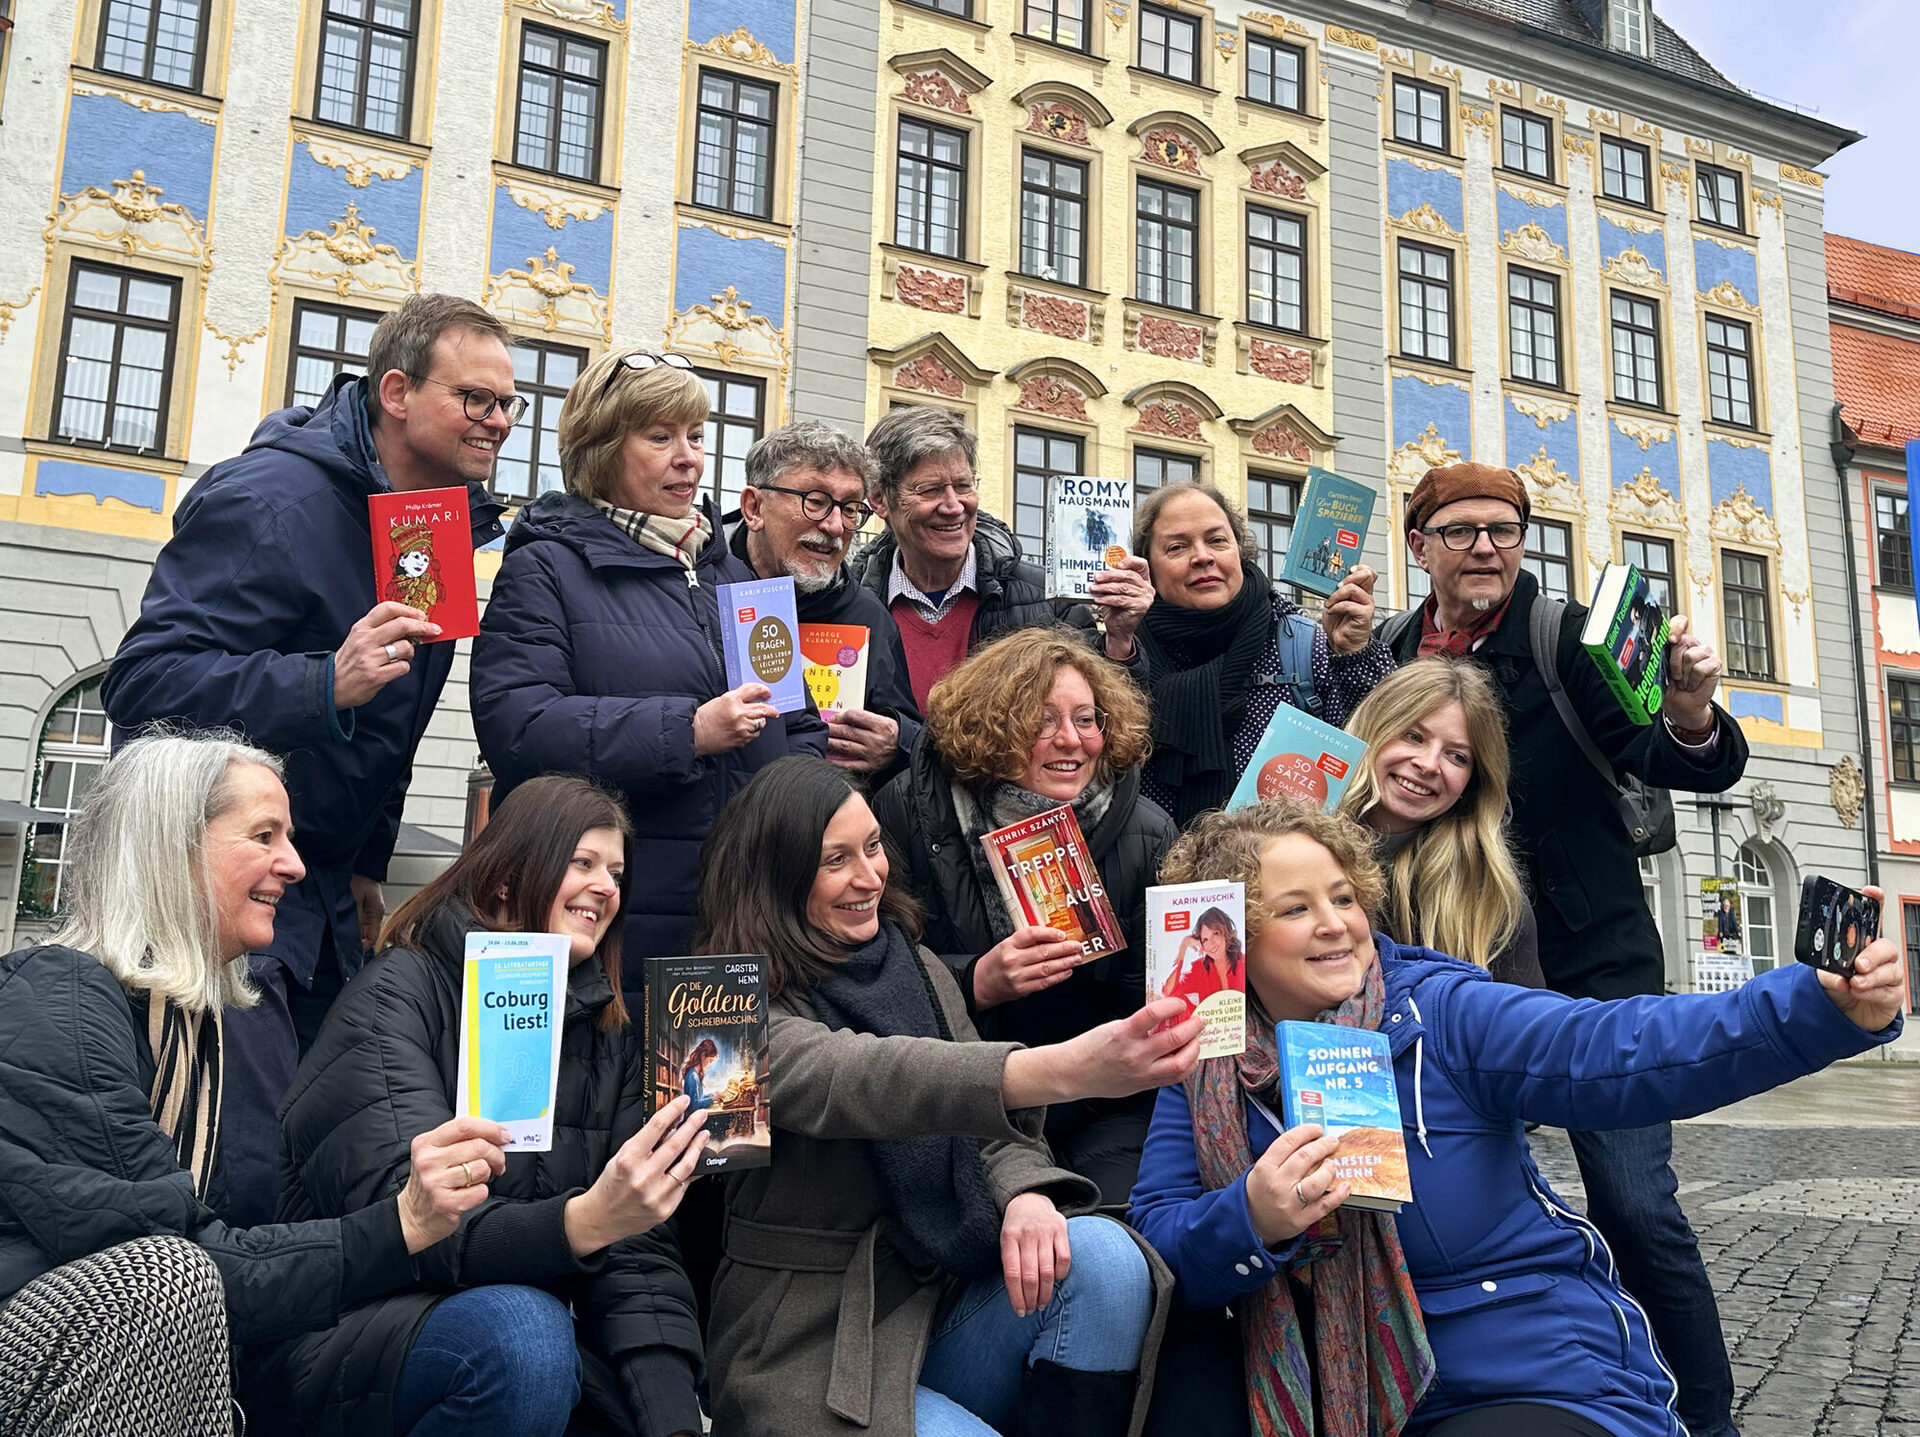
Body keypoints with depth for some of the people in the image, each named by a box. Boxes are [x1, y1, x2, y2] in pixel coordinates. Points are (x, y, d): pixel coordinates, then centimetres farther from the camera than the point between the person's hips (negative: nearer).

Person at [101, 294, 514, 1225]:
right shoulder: (273, 499, -18)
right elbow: (143, 681, -24)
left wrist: (366, 862, 16)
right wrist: (326, 683, -35)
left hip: (323, 897, 8)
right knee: (251, 1173, -10)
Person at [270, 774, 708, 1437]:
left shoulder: (610, 1037, 8)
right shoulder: (401, 992, -8)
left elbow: (640, 1254, 0)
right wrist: (580, 1223, -39)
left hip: (524, 1331, 4)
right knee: (517, 1331, -32)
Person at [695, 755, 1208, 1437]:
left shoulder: (920, 969, 9)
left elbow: (989, 1124, 7)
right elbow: (850, 1078, -32)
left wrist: (1027, 1195, -20)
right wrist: (1059, 1069, -49)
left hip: (949, 1296, 6)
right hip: (817, 1347, -5)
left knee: (1102, 1255, -22)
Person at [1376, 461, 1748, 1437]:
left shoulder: (1569, 638, -6)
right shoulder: (1389, 653, 6)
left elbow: (1687, 765, -14)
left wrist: (1690, 708, -35)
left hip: (1588, 966, -3)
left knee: (1636, 1207, -6)